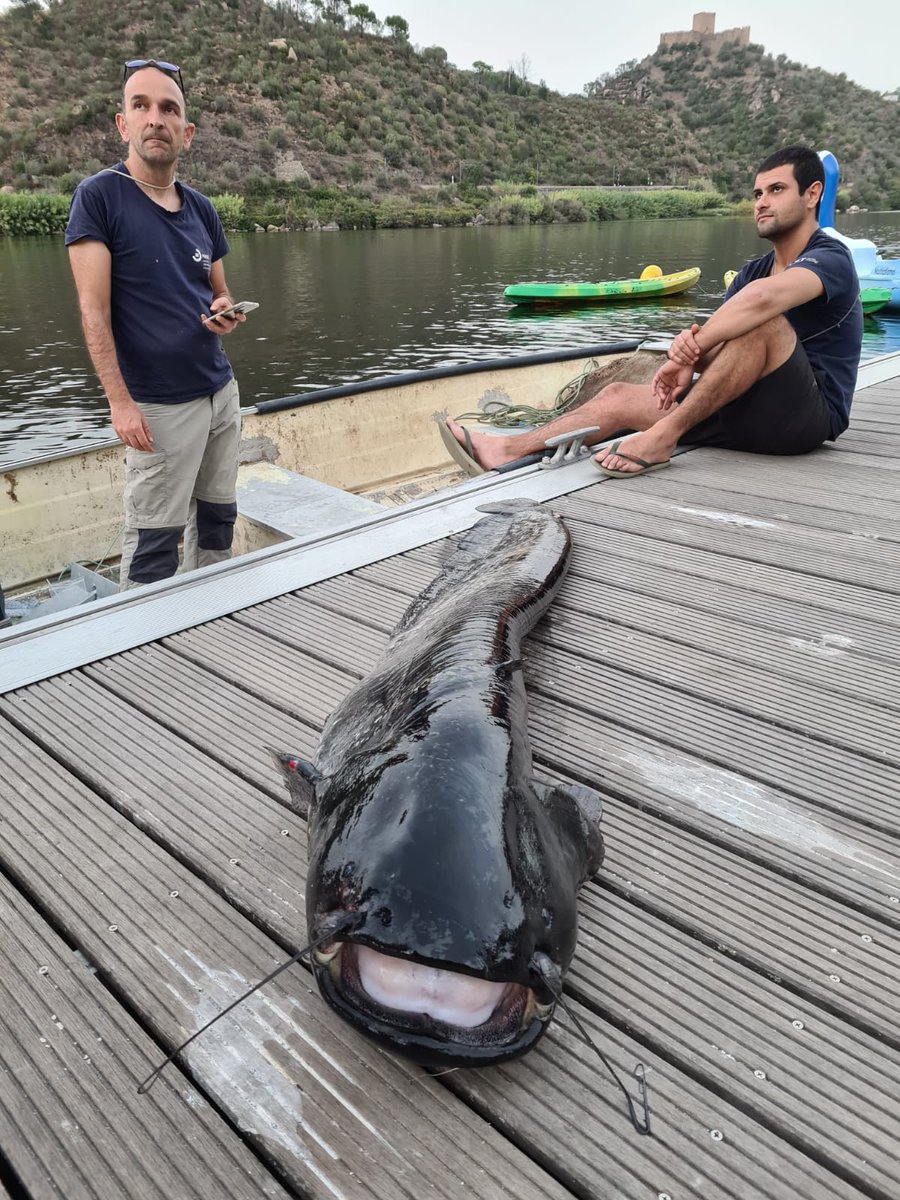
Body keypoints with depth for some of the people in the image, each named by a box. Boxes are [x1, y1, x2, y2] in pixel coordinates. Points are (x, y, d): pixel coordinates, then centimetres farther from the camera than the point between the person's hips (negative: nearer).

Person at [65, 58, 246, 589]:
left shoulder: (201, 208, 11)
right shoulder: (99, 196, -6)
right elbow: (94, 309, -10)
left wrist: (226, 314, -5)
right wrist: (120, 402, -17)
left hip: (222, 390, 6)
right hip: (160, 404, -6)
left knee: (218, 520, 11)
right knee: (153, 542, -3)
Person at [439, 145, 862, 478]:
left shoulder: (830, 259, -9)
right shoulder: (752, 270, 17)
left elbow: (763, 295, -33)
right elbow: (715, 344, 2)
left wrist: (689, 351, -27)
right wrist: (690, 355, -21)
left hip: (808, 415, -7)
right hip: (746, 411, 7)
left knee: (765, 323, -34)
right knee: (619, 396, -2)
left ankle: (662, 437, -32)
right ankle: (505, 450, -9)